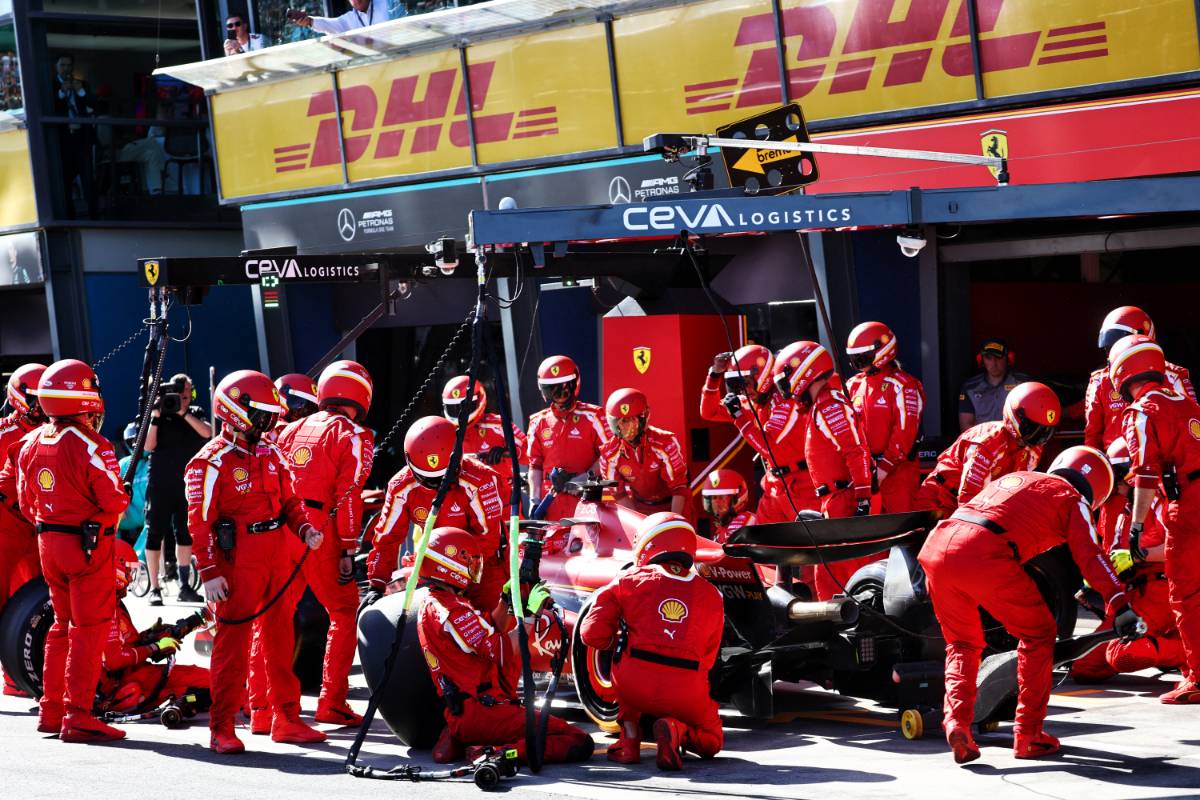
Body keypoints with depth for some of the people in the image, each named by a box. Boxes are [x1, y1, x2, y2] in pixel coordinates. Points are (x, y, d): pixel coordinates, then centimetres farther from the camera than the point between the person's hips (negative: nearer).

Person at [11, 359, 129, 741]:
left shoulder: (32, 443, 3)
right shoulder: (91, 446, -19)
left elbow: (27, 501, 11)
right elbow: (113, 502, -18)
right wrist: (124, 498, 4)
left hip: (48, 541, 7)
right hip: (89, 545, -7)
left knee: (63, 624, 19)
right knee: (89, 628, -2)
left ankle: (51, 709, 23)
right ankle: (77, 716, -3)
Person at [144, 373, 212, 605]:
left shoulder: (195, 413, 8)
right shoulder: (159, 413, -1)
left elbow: (207, 433, -12)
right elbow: (148, 446, -9)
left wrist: (183, 413, -18)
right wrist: (155, 417, -17)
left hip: (187, 483, 3)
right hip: (160, 483, -3)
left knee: (185, 533, 10)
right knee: (155, 533, -4)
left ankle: (184, 586, 18)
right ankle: (154, 589, -2)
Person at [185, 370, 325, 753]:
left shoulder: (270, 454, 12)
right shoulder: (212, 461, -11)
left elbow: (289, 499, 18)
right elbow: (200, 521, -13)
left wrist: (305, 529, -2)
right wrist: (209, 572, -17)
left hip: (276, 558, 7)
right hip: (238, 562, -7)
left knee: (281, 638, 13)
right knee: (232, 643, -4)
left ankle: (287, 719, 23)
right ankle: (222, 728, 2)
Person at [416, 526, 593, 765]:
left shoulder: (430, 604, 16)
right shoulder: (452, 611, -16)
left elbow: (488, 632, 24)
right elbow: (501, 651, -22)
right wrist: (530, 614, -16)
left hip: (459, 715, 10)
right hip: (483, 713, -10)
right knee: (580, 743, -14)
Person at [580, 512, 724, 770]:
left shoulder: (629, 580, 8)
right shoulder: (711, 595, 13)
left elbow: (593, 634, 4)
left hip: (634, 687, 0)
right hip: (686, 696, 0)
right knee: (712, 741, 28)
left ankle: (629, 741, 20)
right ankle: (678, 731, -7)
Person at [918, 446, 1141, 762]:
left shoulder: (1013, 478, 35)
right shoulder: (1072, 499, 17)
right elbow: (1089, 556, 2)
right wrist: (1120, 605, -5)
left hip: (935, 546, 6)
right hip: (985, 555, -6)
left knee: (962, 643, 25)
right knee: (1038, 635, 15)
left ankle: (956, 721, 4)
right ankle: (1028, 735, 13)